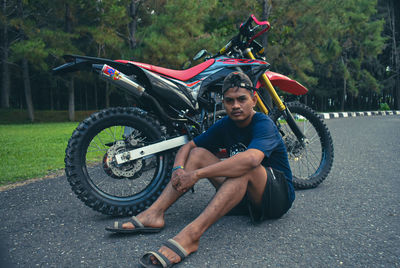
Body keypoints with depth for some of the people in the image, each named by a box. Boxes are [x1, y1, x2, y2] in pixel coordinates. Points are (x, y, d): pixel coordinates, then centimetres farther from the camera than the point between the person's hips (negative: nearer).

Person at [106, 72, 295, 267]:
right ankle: (154, 214, -18)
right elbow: (188, 146, 5)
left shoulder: (264, 124, -20)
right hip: (244, 195, 6)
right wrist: (178, 169, -20)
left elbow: (251, 159, -40)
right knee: (198, 153, -6)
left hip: (278, 195, -6)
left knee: (246, 167, -37)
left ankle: (190, 235, -48)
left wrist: (196, 174, -39)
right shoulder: (224, 126, 2)